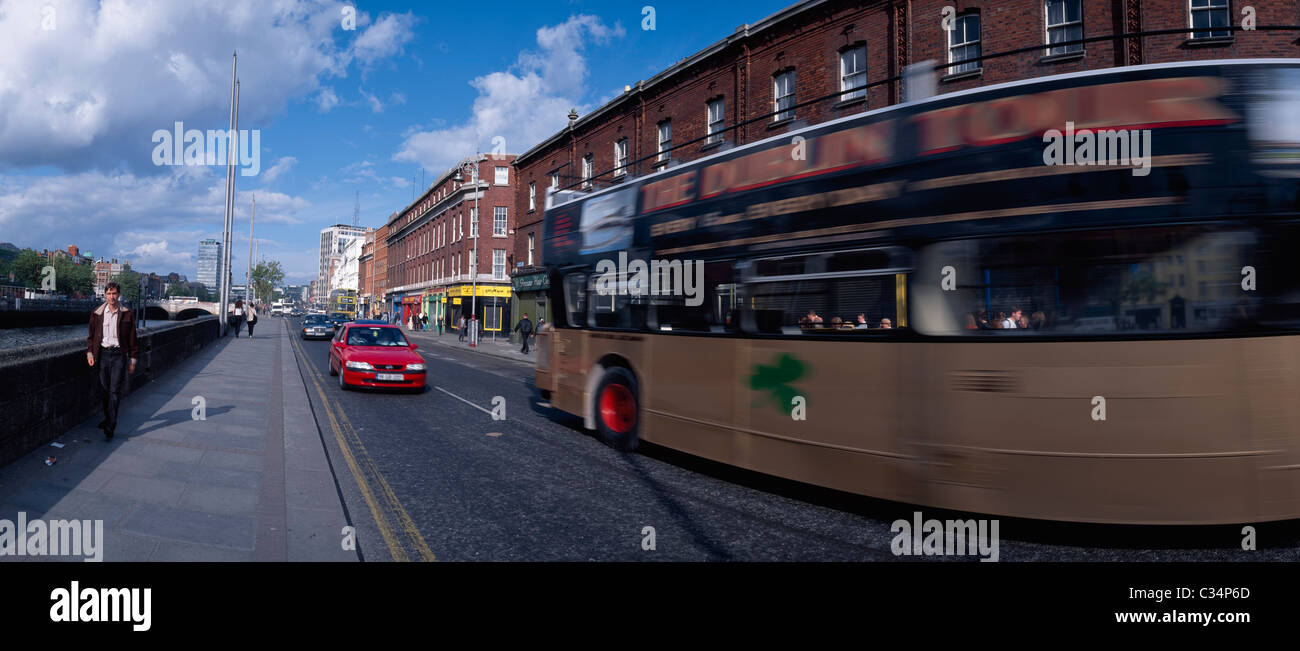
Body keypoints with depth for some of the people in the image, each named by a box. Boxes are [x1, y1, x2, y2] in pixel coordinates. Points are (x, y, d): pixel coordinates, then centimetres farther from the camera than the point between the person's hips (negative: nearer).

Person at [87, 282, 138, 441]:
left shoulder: (127, 314, 1)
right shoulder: (97, 313, 6)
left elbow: (132, 339, 5)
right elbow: (91, 336, 14)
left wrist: (133, 360, 3)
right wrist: (90, 353, 1)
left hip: (119, 354, -2)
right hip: (103, 354, 3)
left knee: (114, 391, -7)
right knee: (106, 390, 9)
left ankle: (110, 428, -7)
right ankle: (109, 418, 26)